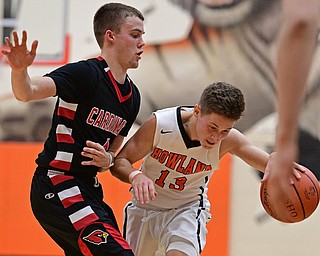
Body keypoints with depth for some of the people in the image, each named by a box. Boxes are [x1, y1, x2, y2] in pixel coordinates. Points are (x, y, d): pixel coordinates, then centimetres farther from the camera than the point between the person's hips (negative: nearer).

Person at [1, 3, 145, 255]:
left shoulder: (132, 96, 11)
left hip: (88, 189, 9)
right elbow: (28, 92, -28)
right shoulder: (86, 74, -15)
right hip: (55, 184, -9)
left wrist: (107, 159, -3)